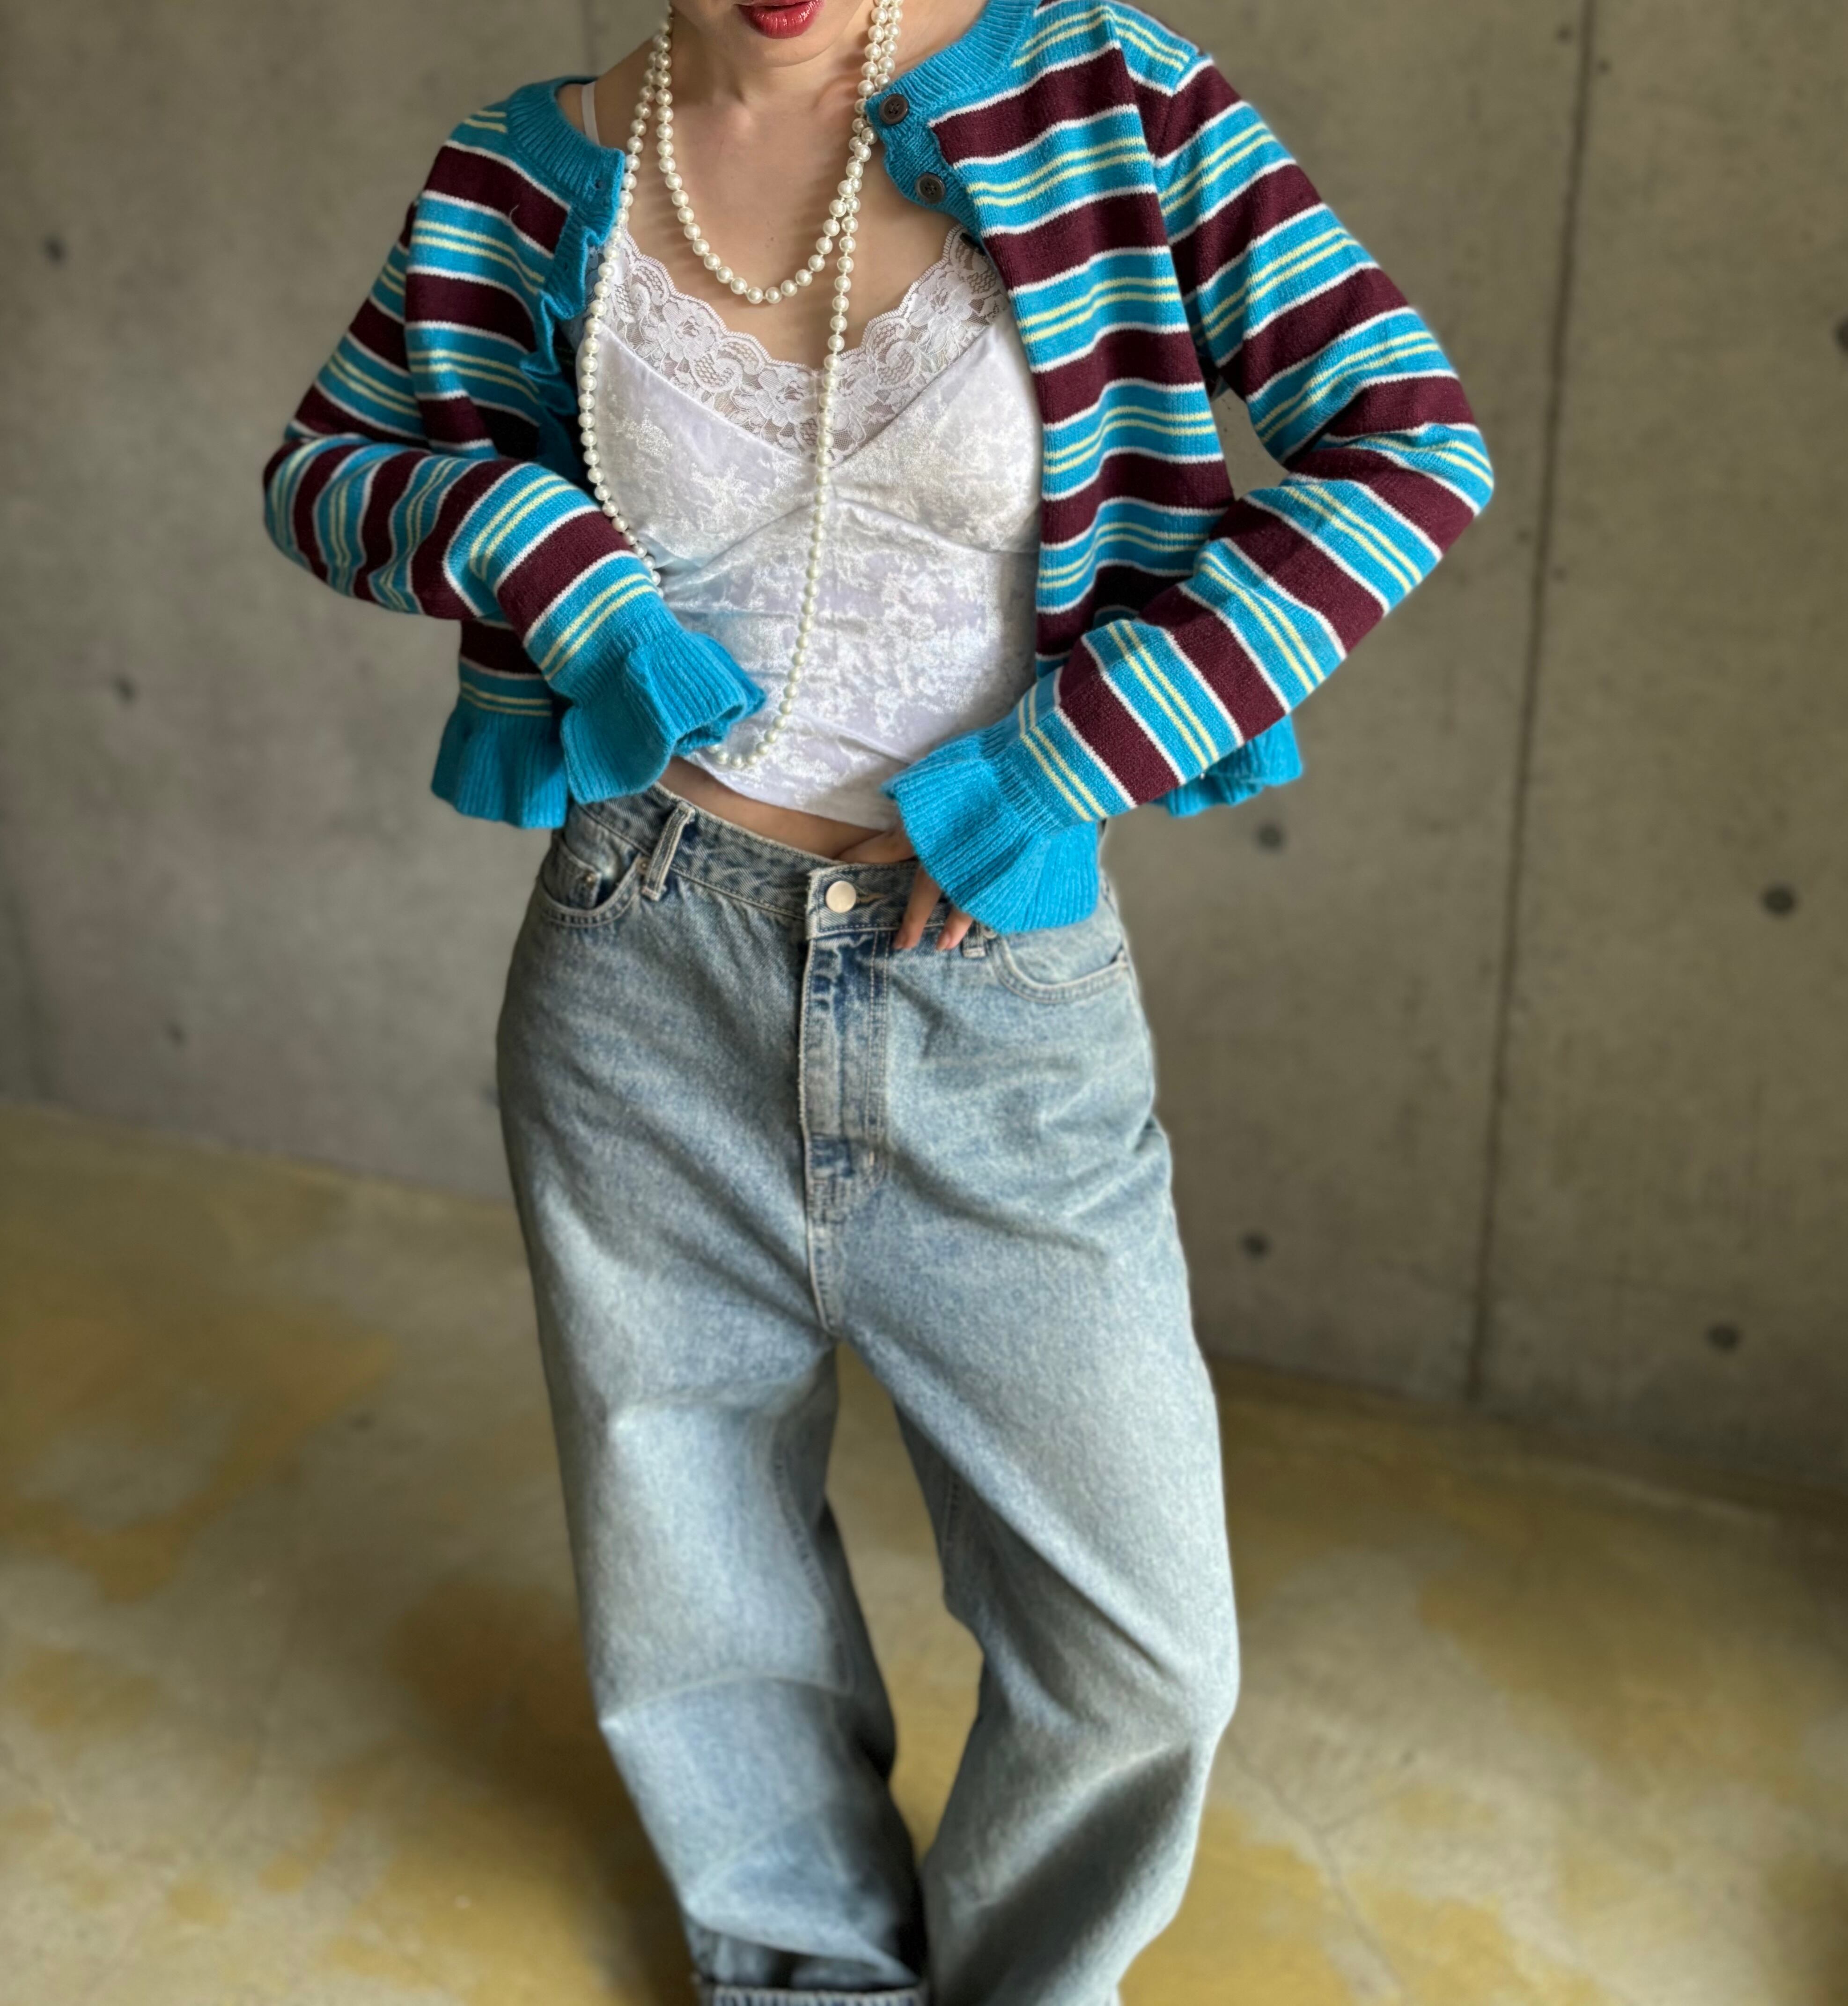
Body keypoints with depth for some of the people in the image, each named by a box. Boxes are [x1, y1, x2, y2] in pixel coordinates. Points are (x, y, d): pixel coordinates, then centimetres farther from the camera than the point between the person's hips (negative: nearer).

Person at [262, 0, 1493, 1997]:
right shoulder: (535, 178, -1)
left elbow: (1409, 448, -11)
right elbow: (319, 471, 12)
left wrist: (1045, 774, -15)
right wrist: (543, 548, -11)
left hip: (999, 988, -1)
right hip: (648, 986, 2)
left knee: (1143, 1644, 5)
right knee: (697, 1596, 17)